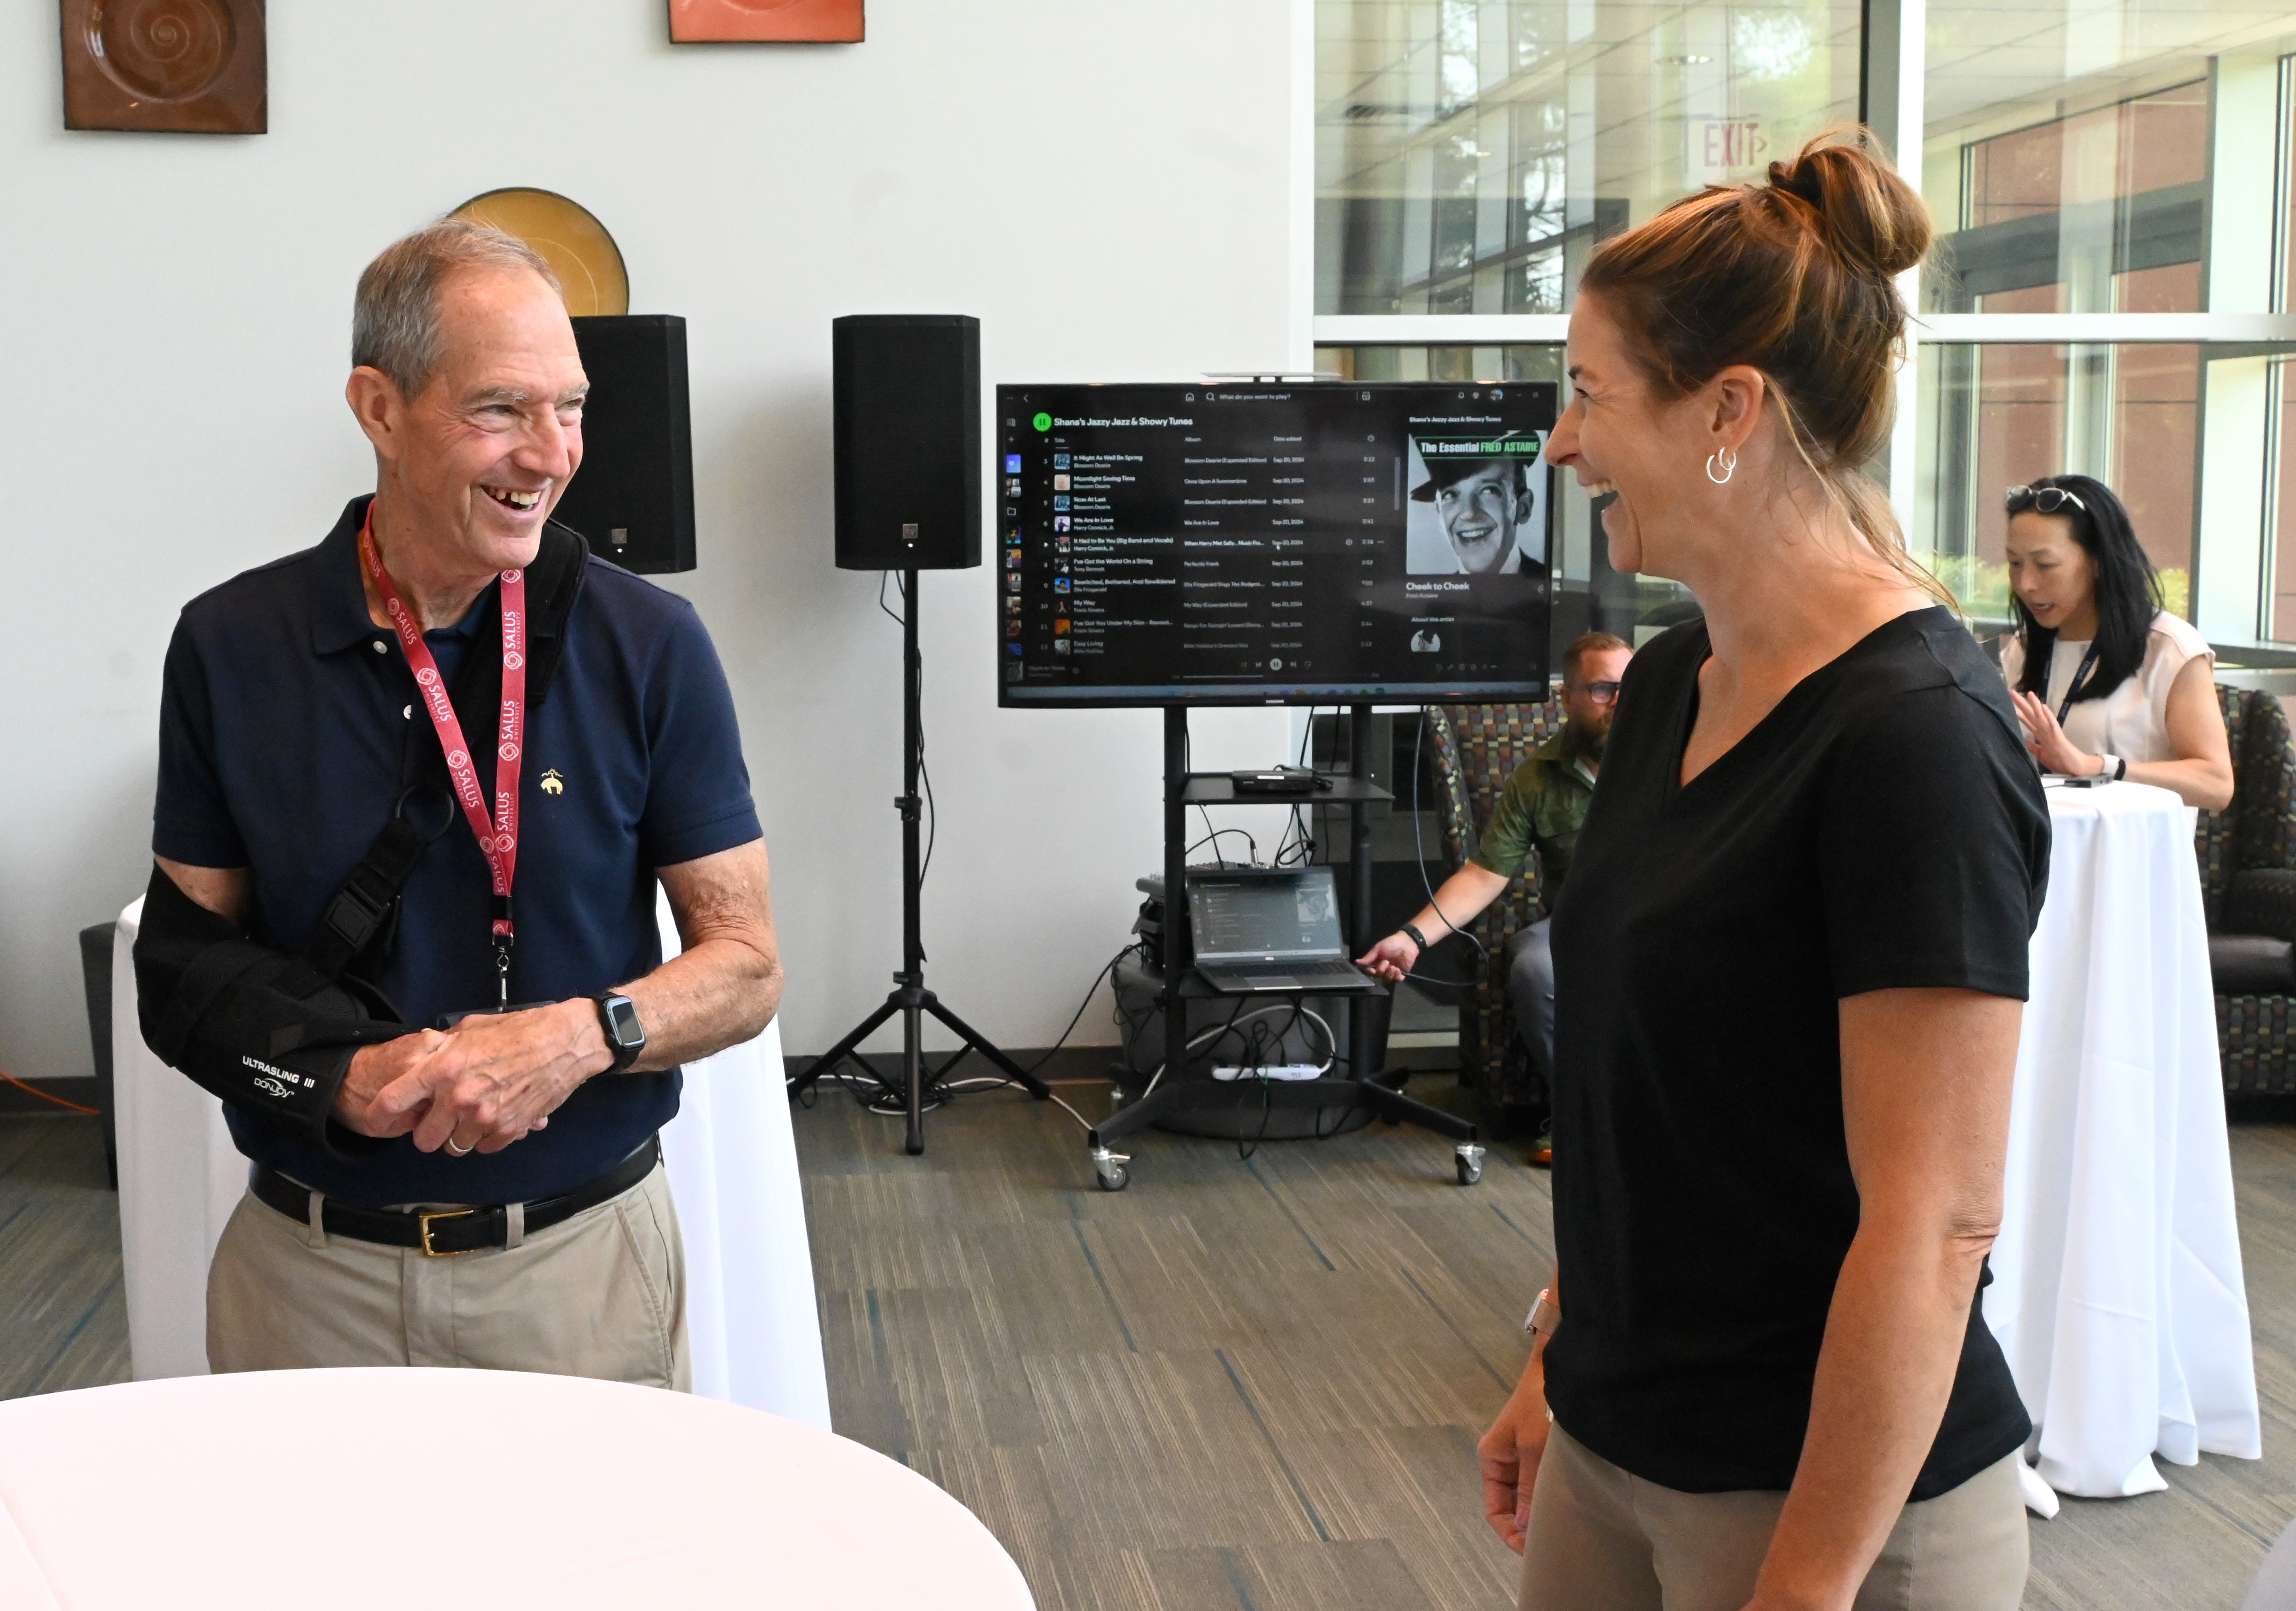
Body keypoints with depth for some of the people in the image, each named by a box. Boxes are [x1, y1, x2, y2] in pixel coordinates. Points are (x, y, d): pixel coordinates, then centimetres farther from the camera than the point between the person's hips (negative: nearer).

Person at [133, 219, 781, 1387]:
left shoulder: (648, 645, -6)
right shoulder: (232, 646, -3)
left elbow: (746, 969, -4)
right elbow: (186, 953, 1)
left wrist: (584, 1035, -23)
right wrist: (341, 1074, -18)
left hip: (584, 1255, -1)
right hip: (310, 1270, 1)